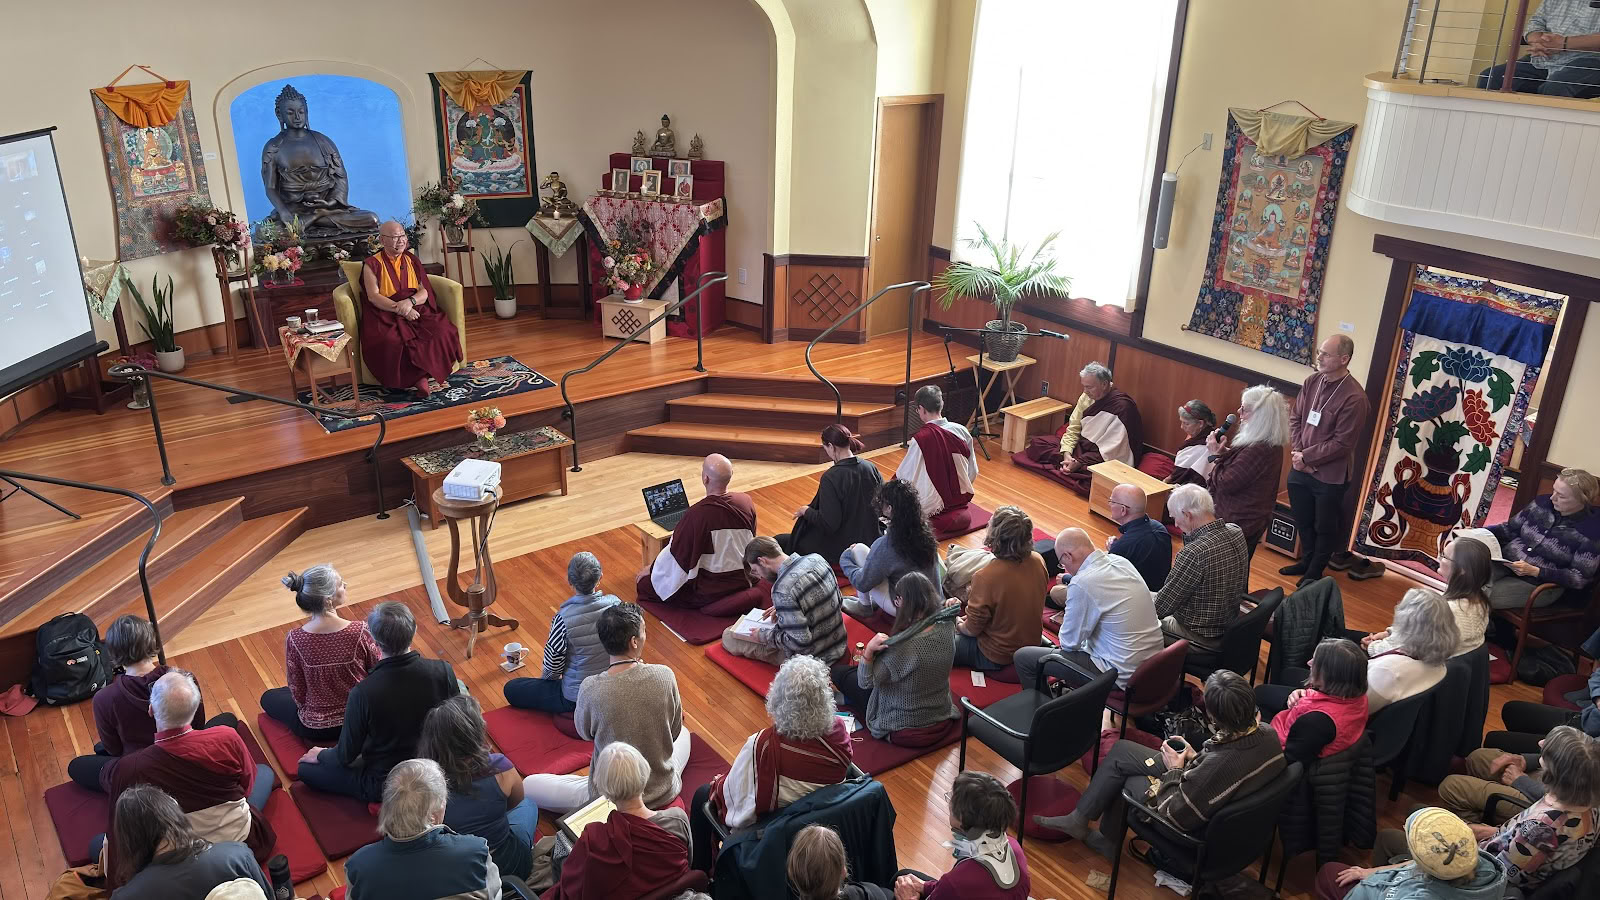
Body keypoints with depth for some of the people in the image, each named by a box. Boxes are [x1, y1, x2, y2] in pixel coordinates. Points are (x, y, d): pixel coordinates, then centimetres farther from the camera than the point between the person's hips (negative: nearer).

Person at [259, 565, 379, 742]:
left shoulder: (294, 640, -22)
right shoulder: (360, 632, -25)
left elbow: (298, 693, -10)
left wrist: (308, 710, 12)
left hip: (315, 729, -2)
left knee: (268, 698, 28)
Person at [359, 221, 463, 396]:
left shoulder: (412, 260, 15)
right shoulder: (372, 264, 4)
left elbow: (424, 292, 7)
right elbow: (373, 296, -7)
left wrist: (410, 302, -16)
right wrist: (400, 308, -20)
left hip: (416, 309, 3)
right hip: (386, 314, -3)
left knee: (442, 332, -29)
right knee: (390, 340, -36)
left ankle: (422, 376, -24)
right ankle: (420, 377, -22)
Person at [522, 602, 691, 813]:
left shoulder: (591, 689, -24)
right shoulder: (664, 676, -20)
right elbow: (674, 731, -3)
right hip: (664, 792, 3)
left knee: (527, 786, 15)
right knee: (684, 733, 33)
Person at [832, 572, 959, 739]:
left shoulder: (903, 645, -36)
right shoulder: (947, 628, -18)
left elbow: (865, 682, -24)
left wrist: (868, 650, -37)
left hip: (902, 724, -6)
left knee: (838, 671, 10)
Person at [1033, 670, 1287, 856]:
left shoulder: (1221, 764, -42)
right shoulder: (1268, 733, -19)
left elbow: (1176, 815, -27)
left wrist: (1174, 770, -13)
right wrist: (1195, 757, -4)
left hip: (1192, 827, -7)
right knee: (1120, 750, 13)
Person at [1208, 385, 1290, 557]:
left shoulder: (1257, 450, -29)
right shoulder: (1272, 444, 5)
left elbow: (1225, 484, -24)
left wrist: (1216, 455, -10)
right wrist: (1225, 451, -1)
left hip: (1238, 524, -10)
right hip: (1253, 522, 10)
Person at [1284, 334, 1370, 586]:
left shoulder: (1354, 397, -21)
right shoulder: (1312, 381, -1)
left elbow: (1342, 443, -20)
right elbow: (1295, 418, 5)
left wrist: (1307, 457, -15)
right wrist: (1297, 452, -8)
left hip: (1330, 475, -6)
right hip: (1300, 469, 6)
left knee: (1325, 527, 13)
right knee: (1303, 521, 22)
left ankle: (1315, 572, 30)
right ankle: (1307, 561, 43)